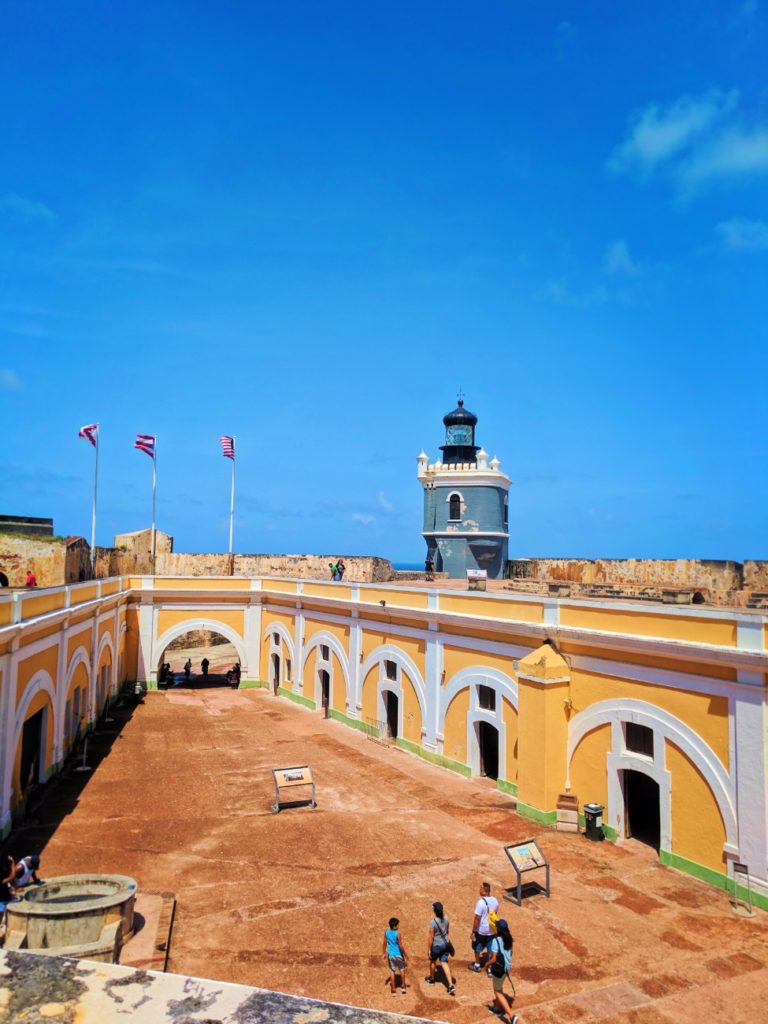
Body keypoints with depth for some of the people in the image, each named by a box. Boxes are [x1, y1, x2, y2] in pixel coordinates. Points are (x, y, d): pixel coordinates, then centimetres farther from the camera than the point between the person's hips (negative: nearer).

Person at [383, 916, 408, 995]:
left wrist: (384, 953, 16)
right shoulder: (397, 934, -23)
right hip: (398, 954, -3)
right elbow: (401, 946, -18)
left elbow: (385, 944, 2)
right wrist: (406, 955, -7)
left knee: (392, 971, 14)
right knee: (402, 970, 21)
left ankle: (393, 990, 17)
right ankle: (403, 986, 32)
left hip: (390, 954, 3)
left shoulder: (386, 932, -8)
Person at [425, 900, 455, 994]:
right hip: (445, 944, 4)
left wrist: (428, 949, -9)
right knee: (444, 963, 13)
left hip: (436, 946, -4)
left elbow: (430, 937, -19)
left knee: (433, 961, 23)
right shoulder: (446, 918, -10)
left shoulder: (433, 922, -27)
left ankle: (432, 979, 45)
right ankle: (451, 985, 3)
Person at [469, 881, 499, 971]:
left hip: (481, 930, -5)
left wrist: (473, 931, -13)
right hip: (492, 929, 5)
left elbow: (477, 918, -23)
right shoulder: (495, 900, -7)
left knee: (477, 947, 19)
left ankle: (477, 965, 34)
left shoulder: (481, 902, -28)